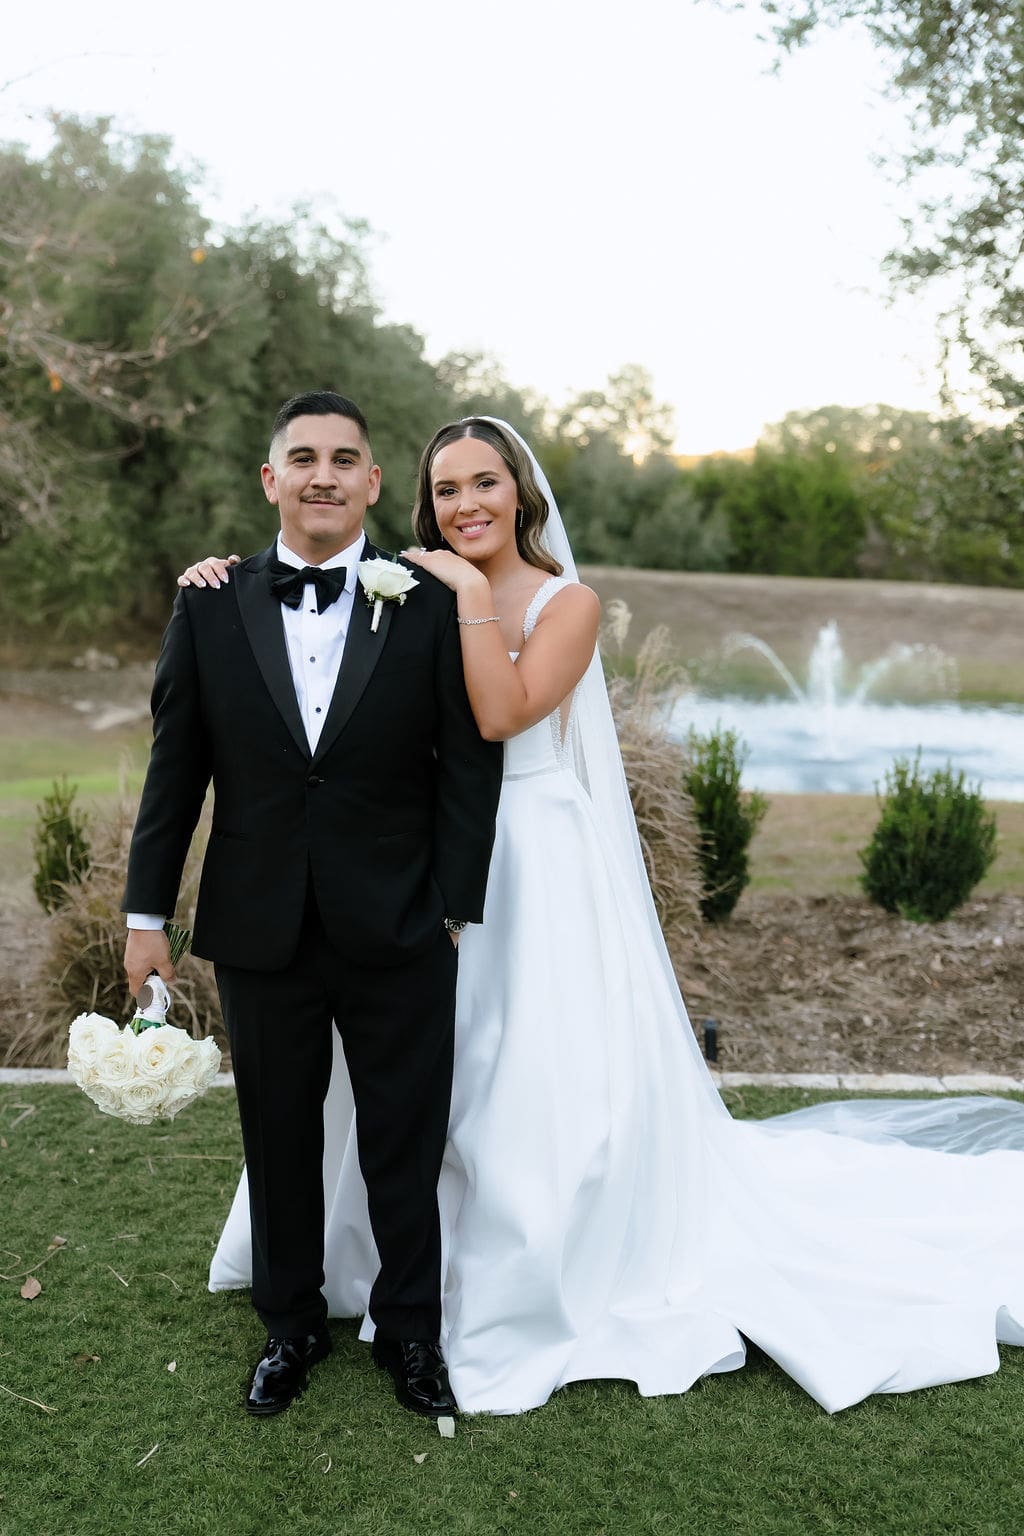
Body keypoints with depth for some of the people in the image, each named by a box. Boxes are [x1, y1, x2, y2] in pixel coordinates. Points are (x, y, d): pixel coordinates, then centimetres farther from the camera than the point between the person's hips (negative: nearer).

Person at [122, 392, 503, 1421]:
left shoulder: (432, 609, -5)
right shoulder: (209, 609, 1)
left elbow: (468, 768, -4)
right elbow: (175, 770, 3)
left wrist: (456, 909, -7)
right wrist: (147, 913, 3)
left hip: (398, 939, -1)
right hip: (260, 937, 2)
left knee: (405, 1148, 12)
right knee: (278, 1143, 17)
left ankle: (408, 1328, 36)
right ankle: (291, 1325, 39)